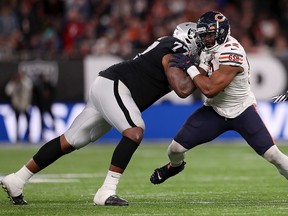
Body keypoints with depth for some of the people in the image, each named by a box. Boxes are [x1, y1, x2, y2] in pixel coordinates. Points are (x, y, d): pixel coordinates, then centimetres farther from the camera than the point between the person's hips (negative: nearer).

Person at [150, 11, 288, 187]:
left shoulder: (231, 53, -30)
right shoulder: (209, 49, -4)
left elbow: (210, 89, -31)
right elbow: (201, 80, 4)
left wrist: (189, 67, -25)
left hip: (242, 111, -6)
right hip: (215, 110, 6)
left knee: (273, 155, -13)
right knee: (175, 149, 1)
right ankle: (175, 166, 37)